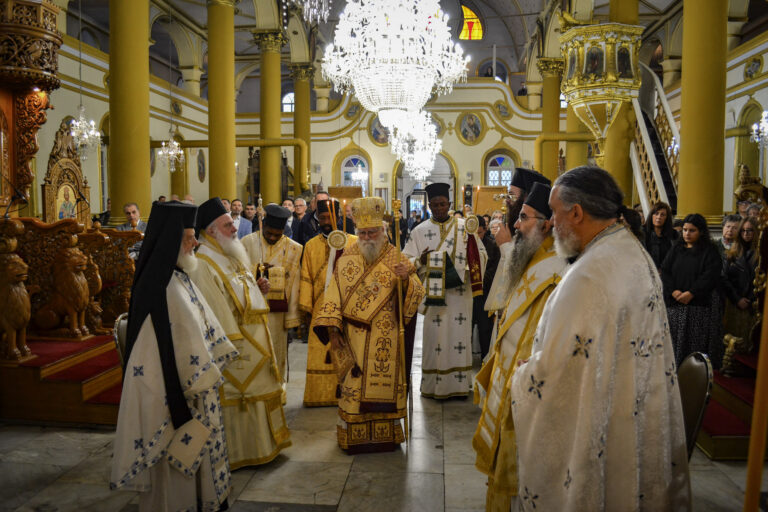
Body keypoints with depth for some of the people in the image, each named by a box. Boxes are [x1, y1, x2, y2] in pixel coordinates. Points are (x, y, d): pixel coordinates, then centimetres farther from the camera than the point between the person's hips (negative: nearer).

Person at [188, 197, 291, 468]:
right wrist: (233, 344, -25)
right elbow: (214, 308, -23)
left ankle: (257, 443, 34)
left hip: (253, 338, 9)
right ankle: (236, 453, 19)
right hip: (233, 341, -9)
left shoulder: (233, 256, 12)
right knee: (234, 393, 2)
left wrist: (257, 286, 4)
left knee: (257, 390, 18)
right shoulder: (203, 263, -18)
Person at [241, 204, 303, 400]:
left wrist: (292, 316, 1)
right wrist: (257, 270, -11)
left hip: (277, 310, 0)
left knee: (277, 353, 9)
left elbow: (294, 284, 2)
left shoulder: (293, 249, 1)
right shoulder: (248, 242, 1)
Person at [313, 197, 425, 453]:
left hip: (384, 339, -1)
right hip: (352, 338, 1)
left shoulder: (396, 259, -3)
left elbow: (417, 296, -8)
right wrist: (332, 327, -6)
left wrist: (406, 279, -29)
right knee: (353, 385, 6)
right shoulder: (347, 258, 3)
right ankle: (353, 436, 21)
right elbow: (334, 293, 3)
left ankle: (385, 436, 22)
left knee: (384, 383, 6)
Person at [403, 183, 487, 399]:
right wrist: (420, 260, -15)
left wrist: (464, 269, -10)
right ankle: (432, 385, 12)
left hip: (459, 292, 0)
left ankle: (460, 384, 13)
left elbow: (481, 255, 7)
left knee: (459, 336, 2)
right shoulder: (419, 231, 7)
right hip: (433, 292, 0)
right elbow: (405, 261, 6)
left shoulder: (465, 227, 6)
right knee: (434, 336, 2)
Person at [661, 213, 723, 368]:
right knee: (675, 339, 3)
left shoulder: (709, 251, 2)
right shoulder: (676, 248, 13)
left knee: (697, 341, -5)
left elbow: (710, 277, -9)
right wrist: (674, 291, -9)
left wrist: (691, 293, -17)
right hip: (675, 303, 4)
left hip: (700, 304, -3)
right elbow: (665, 271, 6)